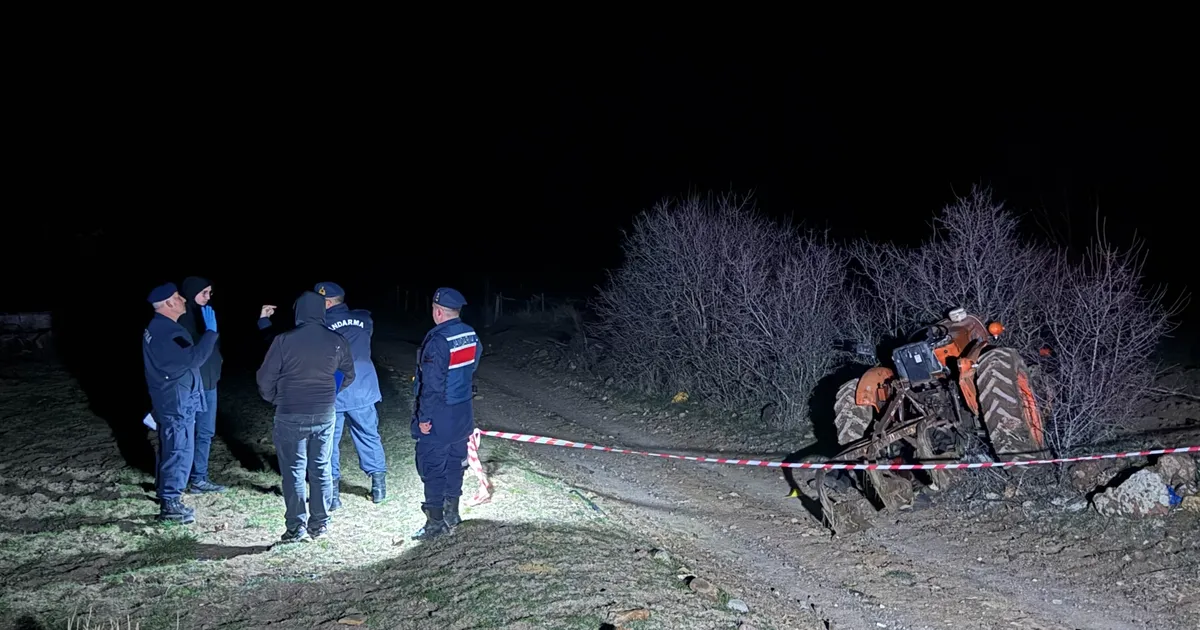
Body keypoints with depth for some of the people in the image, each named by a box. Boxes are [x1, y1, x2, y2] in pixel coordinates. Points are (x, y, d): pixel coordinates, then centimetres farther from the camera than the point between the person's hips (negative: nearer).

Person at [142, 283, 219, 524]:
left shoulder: (157, 327, 11)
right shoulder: (166, 332, -23)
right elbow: (192, 358, -30)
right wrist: (210, 331, -28)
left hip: (169, 399, 11)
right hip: (177, 401, -11)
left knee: (170, 449, 20)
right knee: (179, 451, -5)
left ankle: (166, 493, 33)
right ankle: (170, 504, 0)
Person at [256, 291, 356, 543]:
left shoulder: (284, 341, -13)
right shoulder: (337, 341, -3)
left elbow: (265, 379, -7)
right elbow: (348, 376, 10)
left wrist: (274, 400, 12)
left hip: (291, 416, -3)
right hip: (325, 415, 3)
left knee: (294, 471, 6)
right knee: (321, 469, 13)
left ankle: (297, 527, 9)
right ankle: (319, 524, 19)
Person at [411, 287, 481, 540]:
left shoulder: (437, 341, -23)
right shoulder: (472, 336, 0)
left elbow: (431, 384, -21)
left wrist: (424, 417, -13)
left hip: (438, 418, -8)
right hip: (463, 414, 8)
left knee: (432, 467, 2)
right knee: (454, 462, 19)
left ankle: (435, 522, 8)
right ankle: (452, 514, 30)